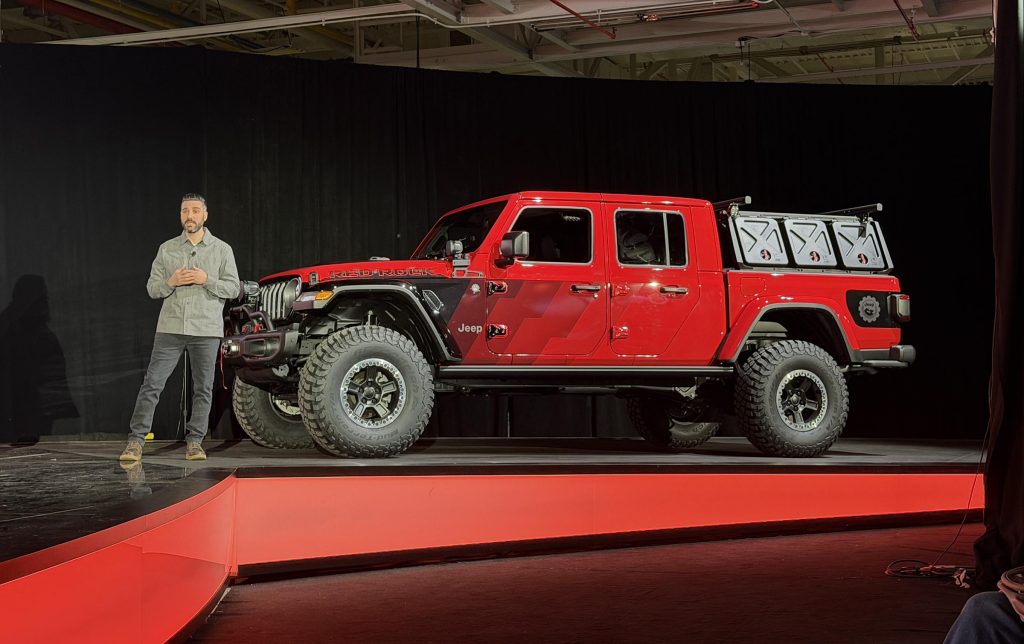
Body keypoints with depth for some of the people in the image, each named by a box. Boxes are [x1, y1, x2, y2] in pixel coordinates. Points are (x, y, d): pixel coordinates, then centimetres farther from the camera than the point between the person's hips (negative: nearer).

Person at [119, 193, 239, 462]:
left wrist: (206, 280, -14)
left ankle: (194, 442, 13)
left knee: (203, 388, 4)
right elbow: (152, 288, 9)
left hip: (206, 330, 0)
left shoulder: (222, 250, 6)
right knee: (152, 384, -4)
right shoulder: (167, 249, 9)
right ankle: (136, 441, -1)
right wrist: (170, 282, -12)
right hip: (170, 328, 1)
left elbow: (233, 288, 1)